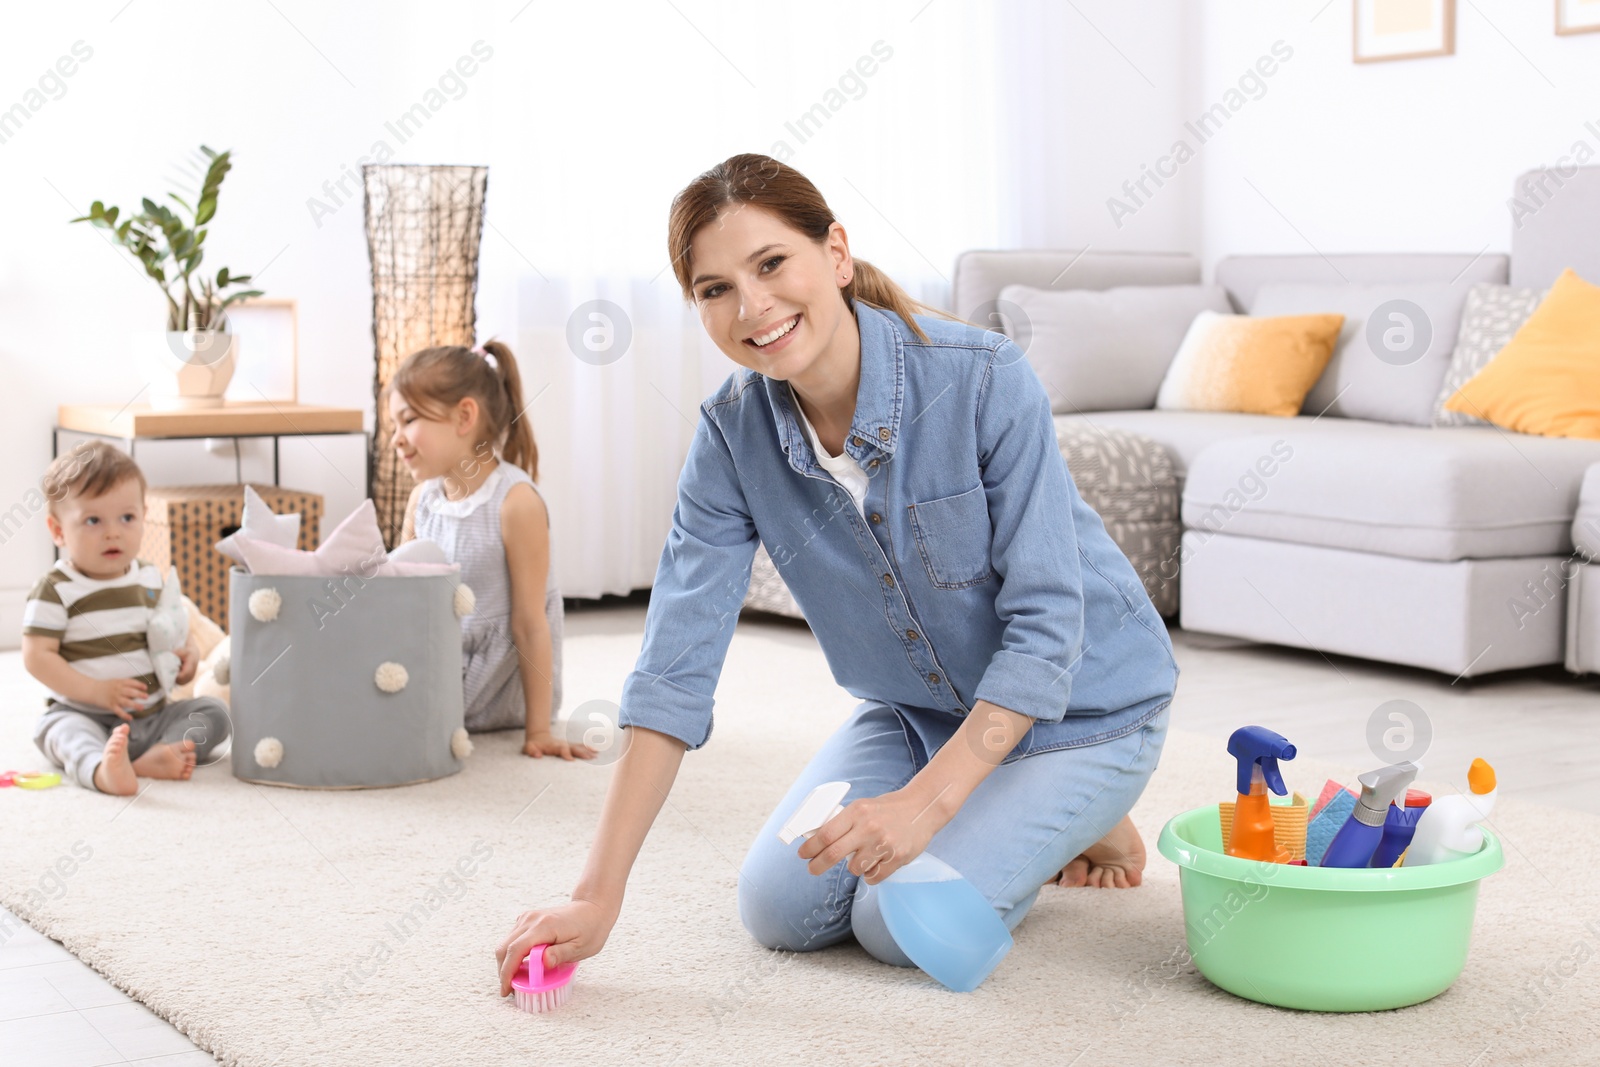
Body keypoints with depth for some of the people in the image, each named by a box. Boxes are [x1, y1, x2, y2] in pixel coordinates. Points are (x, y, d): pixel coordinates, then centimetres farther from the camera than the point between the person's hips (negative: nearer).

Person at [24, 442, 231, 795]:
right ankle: (101, 769, -67)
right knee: (66, 729, -35)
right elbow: (37, 656, -13)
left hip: (153, 713, 5)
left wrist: (188, 652, -1)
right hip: (85, 713, -5)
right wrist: (96, 690, -22)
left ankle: (157, 756, -37)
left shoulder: (152, 579, 9)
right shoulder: (56, 590, -8)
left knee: (214, 711, -11)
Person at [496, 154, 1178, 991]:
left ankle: (1080, 822, 10)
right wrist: (597, 897, -23)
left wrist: (926, 801, -32)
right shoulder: (732, 435, -15)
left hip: (1076, 702, -5)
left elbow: (1046, 625, -25)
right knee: (779, 908, -5)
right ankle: (986, 825, 19)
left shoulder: (984, 379, -29)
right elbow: (676, 664, -18)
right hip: (918, 710, 5)